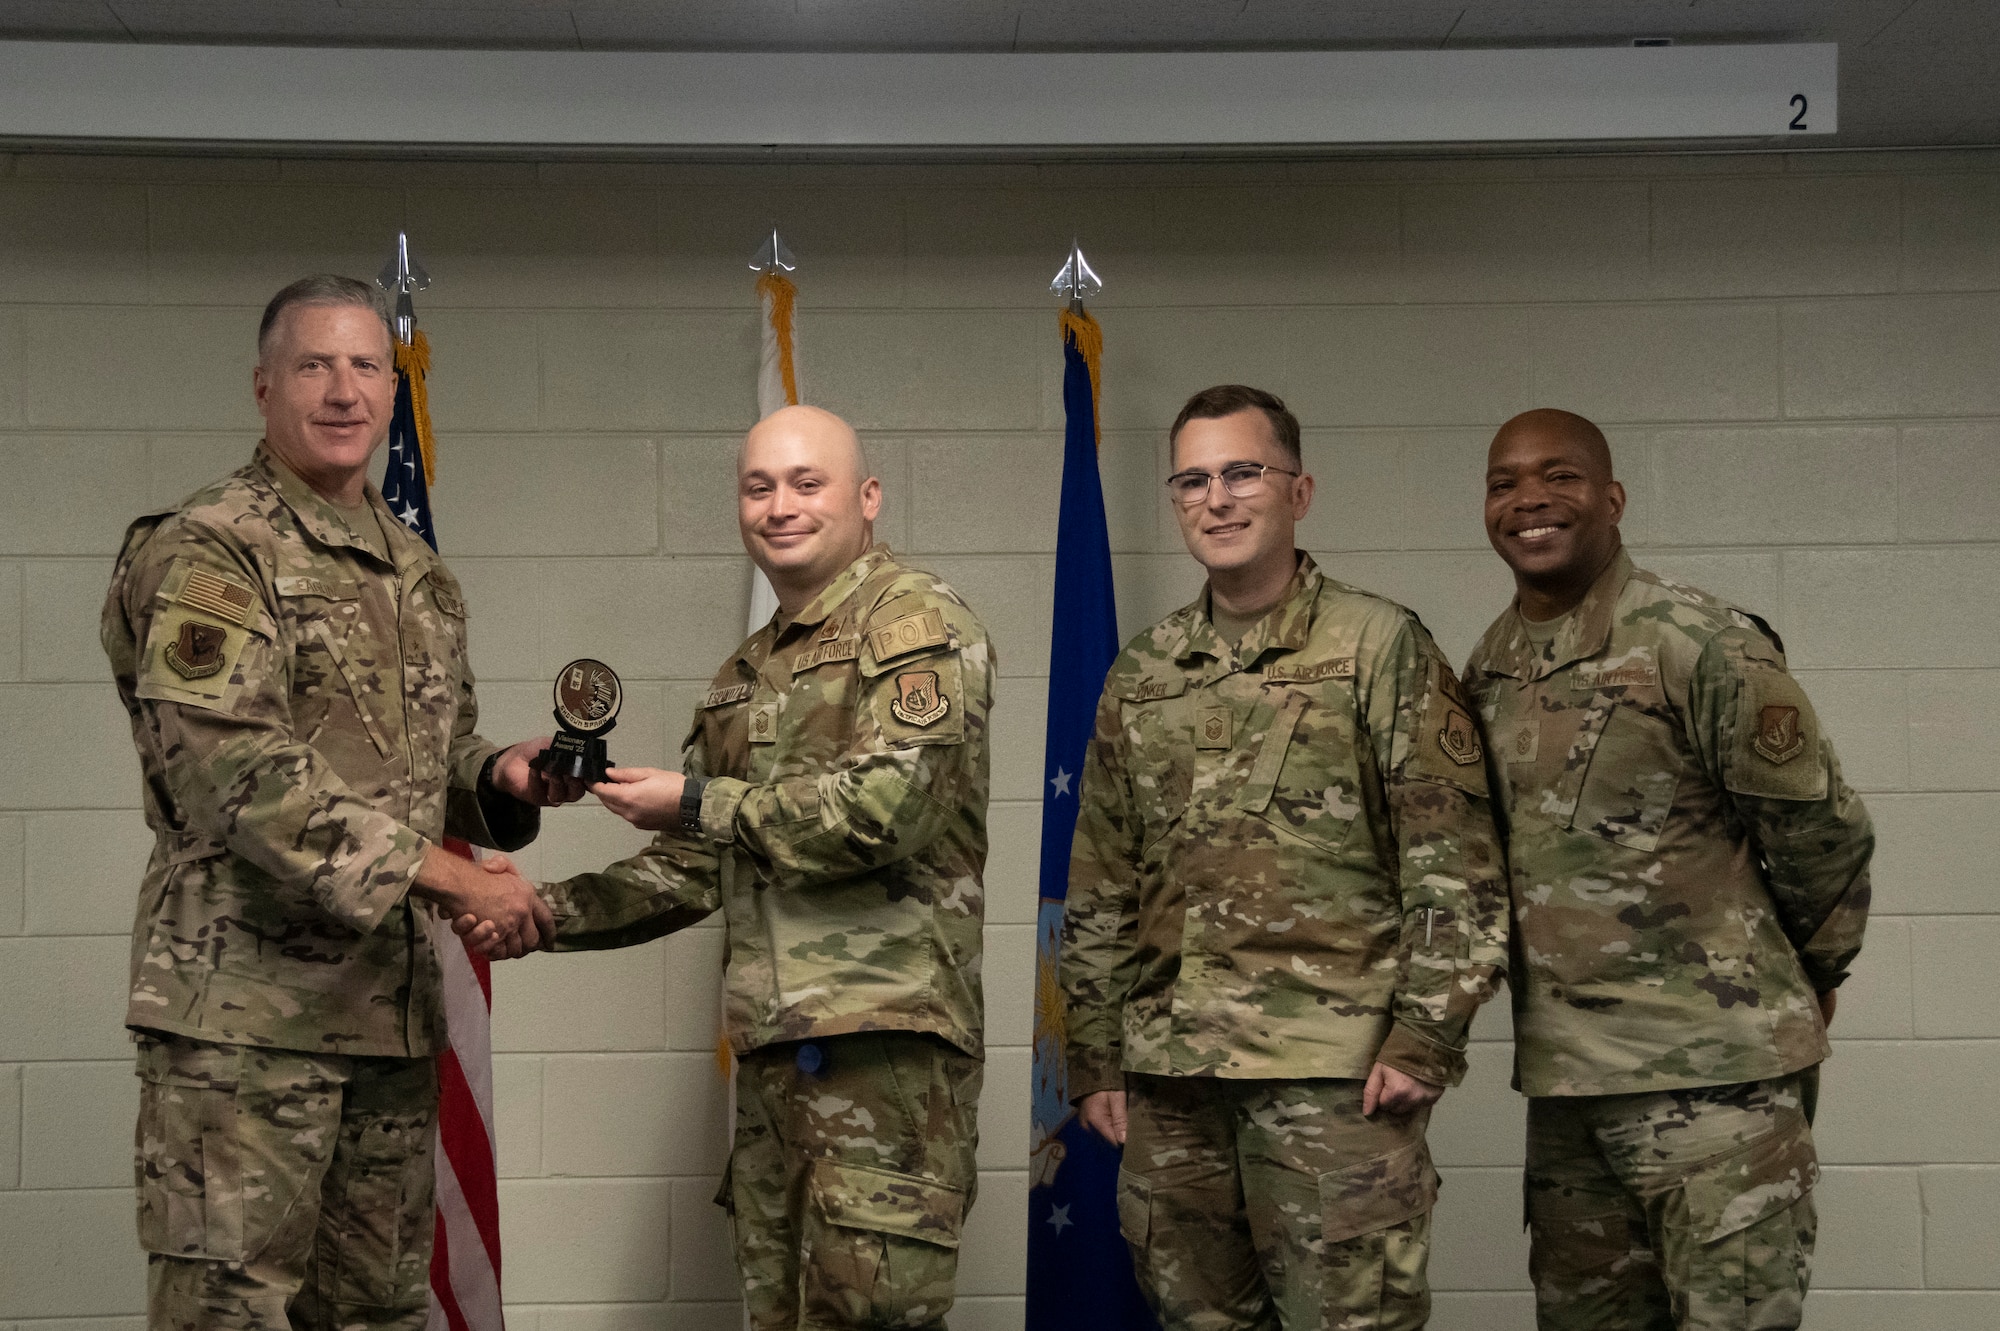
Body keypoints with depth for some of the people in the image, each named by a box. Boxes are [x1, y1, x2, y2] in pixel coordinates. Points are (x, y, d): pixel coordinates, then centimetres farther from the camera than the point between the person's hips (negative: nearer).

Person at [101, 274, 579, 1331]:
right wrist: (449, 874, -19)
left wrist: (501, 779, 1)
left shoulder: (417, 574, 17)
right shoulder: (206, 553, -8)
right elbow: (239, 775, -19)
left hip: (392, 1003, 8)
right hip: (244, 1005, -8)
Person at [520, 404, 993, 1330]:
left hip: (888, 1035, -8)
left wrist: (696, 801, -9)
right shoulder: (747, 675, 20)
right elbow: (693, 868, 23)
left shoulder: (919, 623, -4)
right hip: (771, 1044, 8)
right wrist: (548, 911, 9)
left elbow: (887, 805, -17)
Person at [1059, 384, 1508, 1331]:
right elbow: (1099, 888, 17)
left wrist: (1425, 1037, -11)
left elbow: (1456, 865, -4)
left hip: (1335, 1073, -5)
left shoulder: (1380, 648, 0)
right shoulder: (1142, 675, 14)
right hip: (1168, 1079, 5)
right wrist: (1096, 1058, 11)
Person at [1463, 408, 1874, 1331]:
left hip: (1712, 1070, -6)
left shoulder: (1703, 647, -12)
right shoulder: (1487, 670, 8)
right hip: (1562, 1079, 6)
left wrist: (1811, 977, 9)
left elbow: (1821, 831, -4)